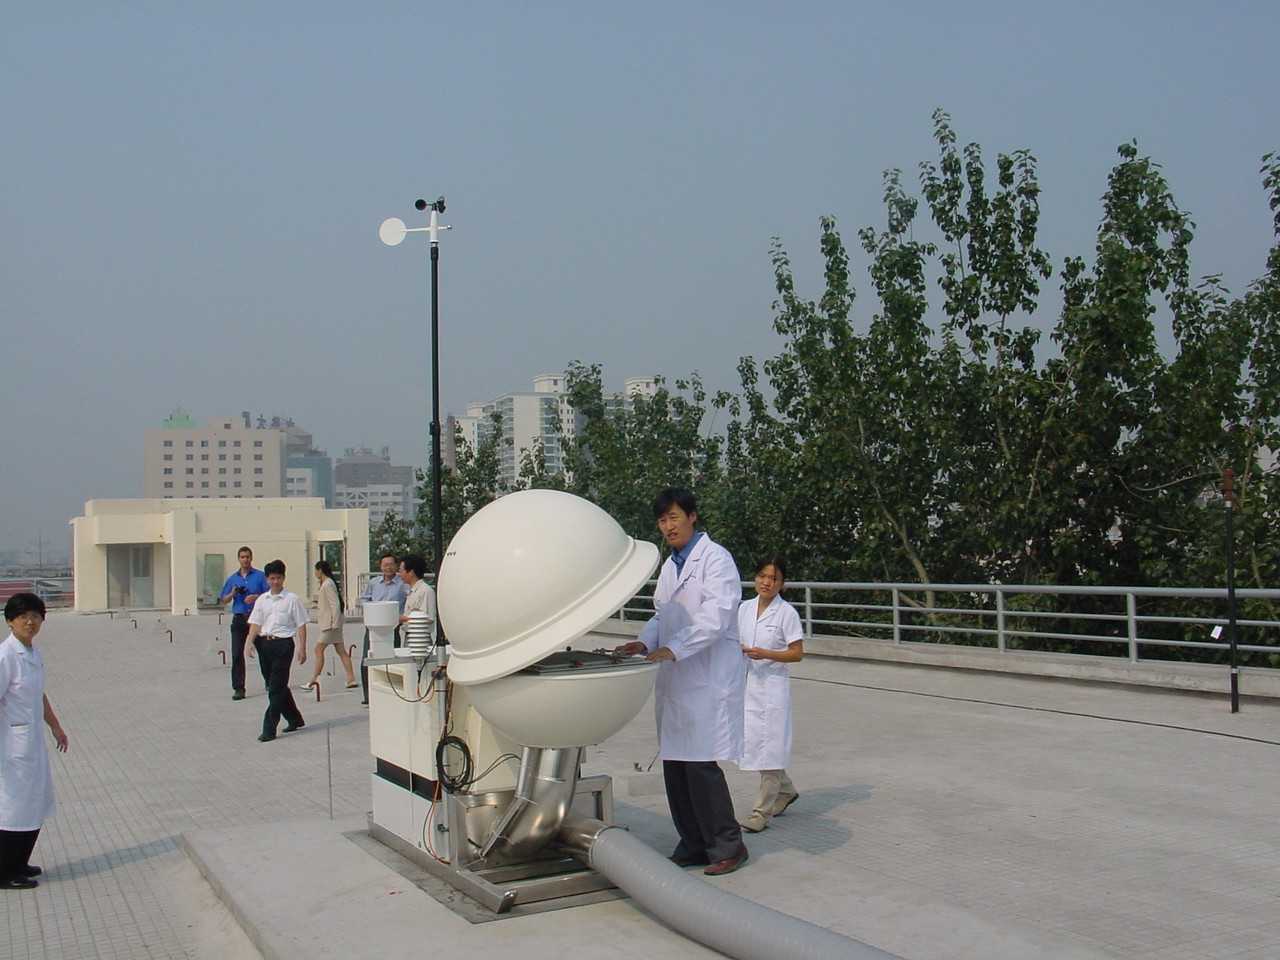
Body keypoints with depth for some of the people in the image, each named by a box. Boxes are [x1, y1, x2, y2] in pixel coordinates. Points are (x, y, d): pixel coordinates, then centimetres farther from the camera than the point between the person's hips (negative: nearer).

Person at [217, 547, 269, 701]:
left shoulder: (260, 576, 3)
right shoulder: (232, 578, 13)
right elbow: (223, 600, 15)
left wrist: (256, 597, -18)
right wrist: (233, 593, -5)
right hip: (239, 619, 2)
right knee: (237, 654, -6)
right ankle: (238, 688, -4)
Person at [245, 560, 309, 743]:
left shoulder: (291, 599, -2)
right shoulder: (262, 599, 11)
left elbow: (301, 625, -2)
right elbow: (255, 623, 8)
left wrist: (302, 648, -8)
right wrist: (250, 642, -8)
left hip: (283, 643, -6)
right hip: (264, 643, 6)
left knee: (276, 687, -8)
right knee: (275, 686, 13)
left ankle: (269, 729, -6)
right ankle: (295, 719, 30)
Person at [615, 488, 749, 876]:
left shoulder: (715, 559, -8)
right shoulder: (670, 565, 18)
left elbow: (715, 616, -19)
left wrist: (672, 649, -26)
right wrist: (645, 643, 3)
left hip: (708, 680, -8)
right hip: (676, 680, 8)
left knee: (701, 764, -9)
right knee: (675, 765, 9)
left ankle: (727, 846, 6)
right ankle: (693, 844, 21)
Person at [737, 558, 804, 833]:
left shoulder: (786, 612, -8)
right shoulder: (744, 608, 7)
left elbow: (797, 653, -9)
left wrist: (765, 654, -21)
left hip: (773, 686, -6)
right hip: (748, 684, 6)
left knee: (769, 746, -2)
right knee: (753, 744, 12)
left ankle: (761, 813, 4)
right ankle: (786, 791, 34)